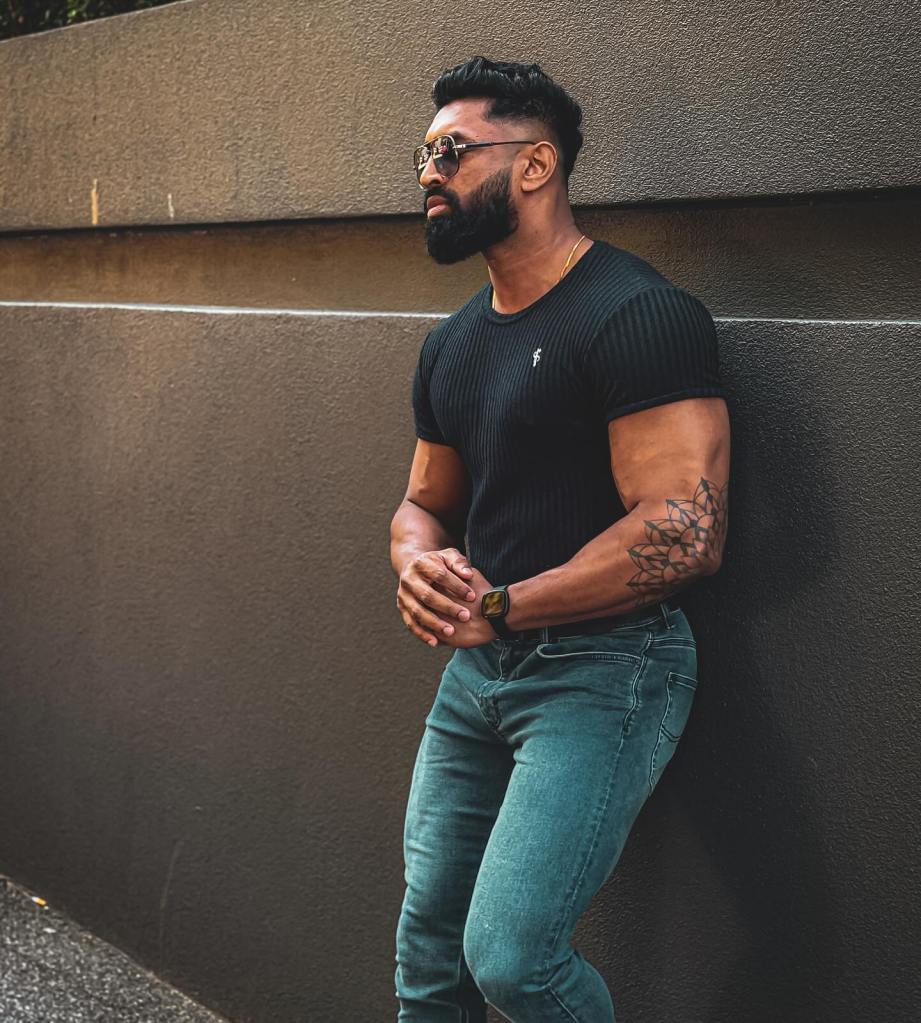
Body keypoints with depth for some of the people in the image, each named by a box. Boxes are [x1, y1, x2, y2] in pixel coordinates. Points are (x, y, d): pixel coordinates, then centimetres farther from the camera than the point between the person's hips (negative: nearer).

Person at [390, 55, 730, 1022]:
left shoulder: (637, 315, -16)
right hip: (478, 667, 8)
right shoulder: (452, 343, 12)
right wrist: (419, 564, -5)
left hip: (603, 668, -8)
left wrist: (499, 608, -18)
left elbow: (685, 532, -23)